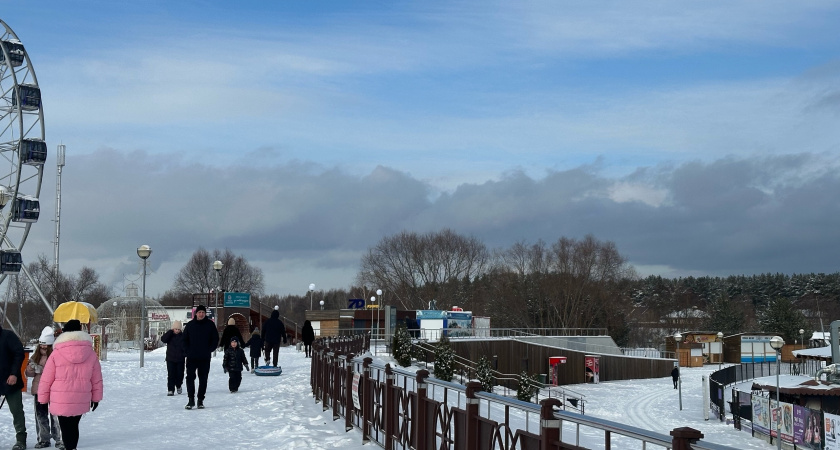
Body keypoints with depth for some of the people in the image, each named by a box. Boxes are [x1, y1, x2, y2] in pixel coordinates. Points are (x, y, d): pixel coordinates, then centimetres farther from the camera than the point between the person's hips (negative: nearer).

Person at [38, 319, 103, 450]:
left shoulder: (57, 353, -5)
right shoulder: (91, 353, 3)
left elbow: (46, 379, -2)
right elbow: (96, 379, 8)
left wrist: (43, 398, 8)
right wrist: (96, 397, 17)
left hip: (61, 400, -3)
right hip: (81, 400, 3)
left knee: (66, 428, 0)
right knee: (74, 426, 19)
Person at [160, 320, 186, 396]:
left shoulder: (183, 336, 0)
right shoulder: (169, 335, 0)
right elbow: (163, 339, -20)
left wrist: (186, 354, -8)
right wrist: (170, 331, -20)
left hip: (180, 359, 1)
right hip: (170, 359, -1)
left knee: (180, 374, 8)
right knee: (171, 375, -4)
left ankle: (178, 386, 33)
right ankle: (170, 390, -1)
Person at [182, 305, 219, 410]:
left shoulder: (210, 324, 2)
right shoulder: (190, 325, 5)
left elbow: (215, 339, 6)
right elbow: (185, 339, 11)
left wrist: (210, 349, -4)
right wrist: (187, 351, -1)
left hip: (205, 358, 0)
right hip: (191, 357, 0)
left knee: (203, 379, 5)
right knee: (190, 377, -6)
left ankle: (200, 400, 12)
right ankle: (191, 400, -1)